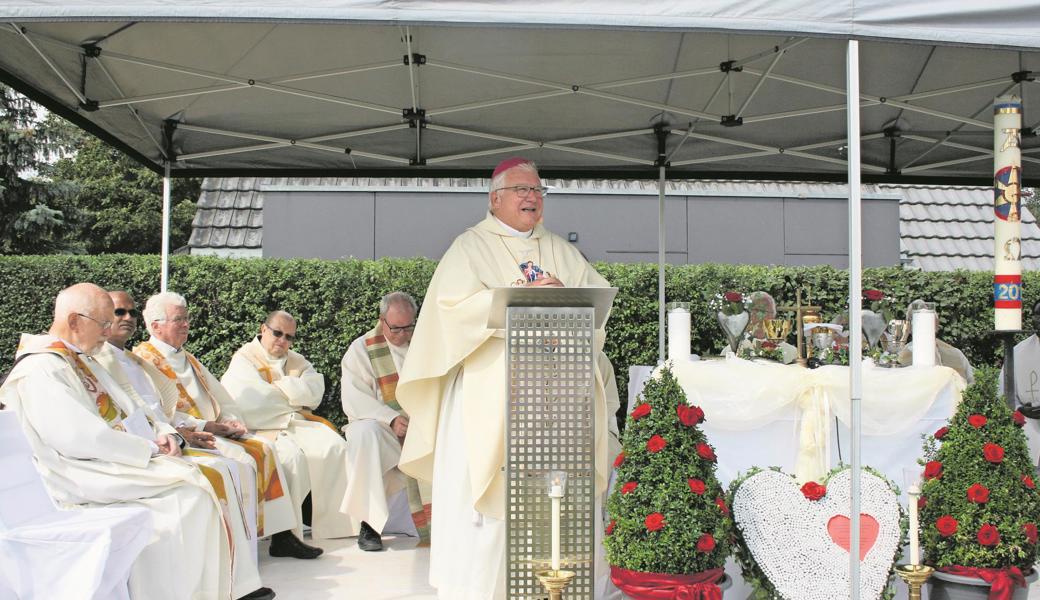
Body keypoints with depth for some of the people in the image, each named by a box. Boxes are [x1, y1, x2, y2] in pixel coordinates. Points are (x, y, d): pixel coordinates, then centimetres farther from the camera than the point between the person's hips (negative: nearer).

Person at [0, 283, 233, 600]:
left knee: (193, 485, -8)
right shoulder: (40, 371, -16)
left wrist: (152, 439, -2)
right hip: (80, 477, -9)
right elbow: (80, 437, -24)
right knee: (188, 491, -19)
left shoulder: (79, 359, 15)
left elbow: (120, 415, 17)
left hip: (110, 457, 9)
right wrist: (148, 449, -16)